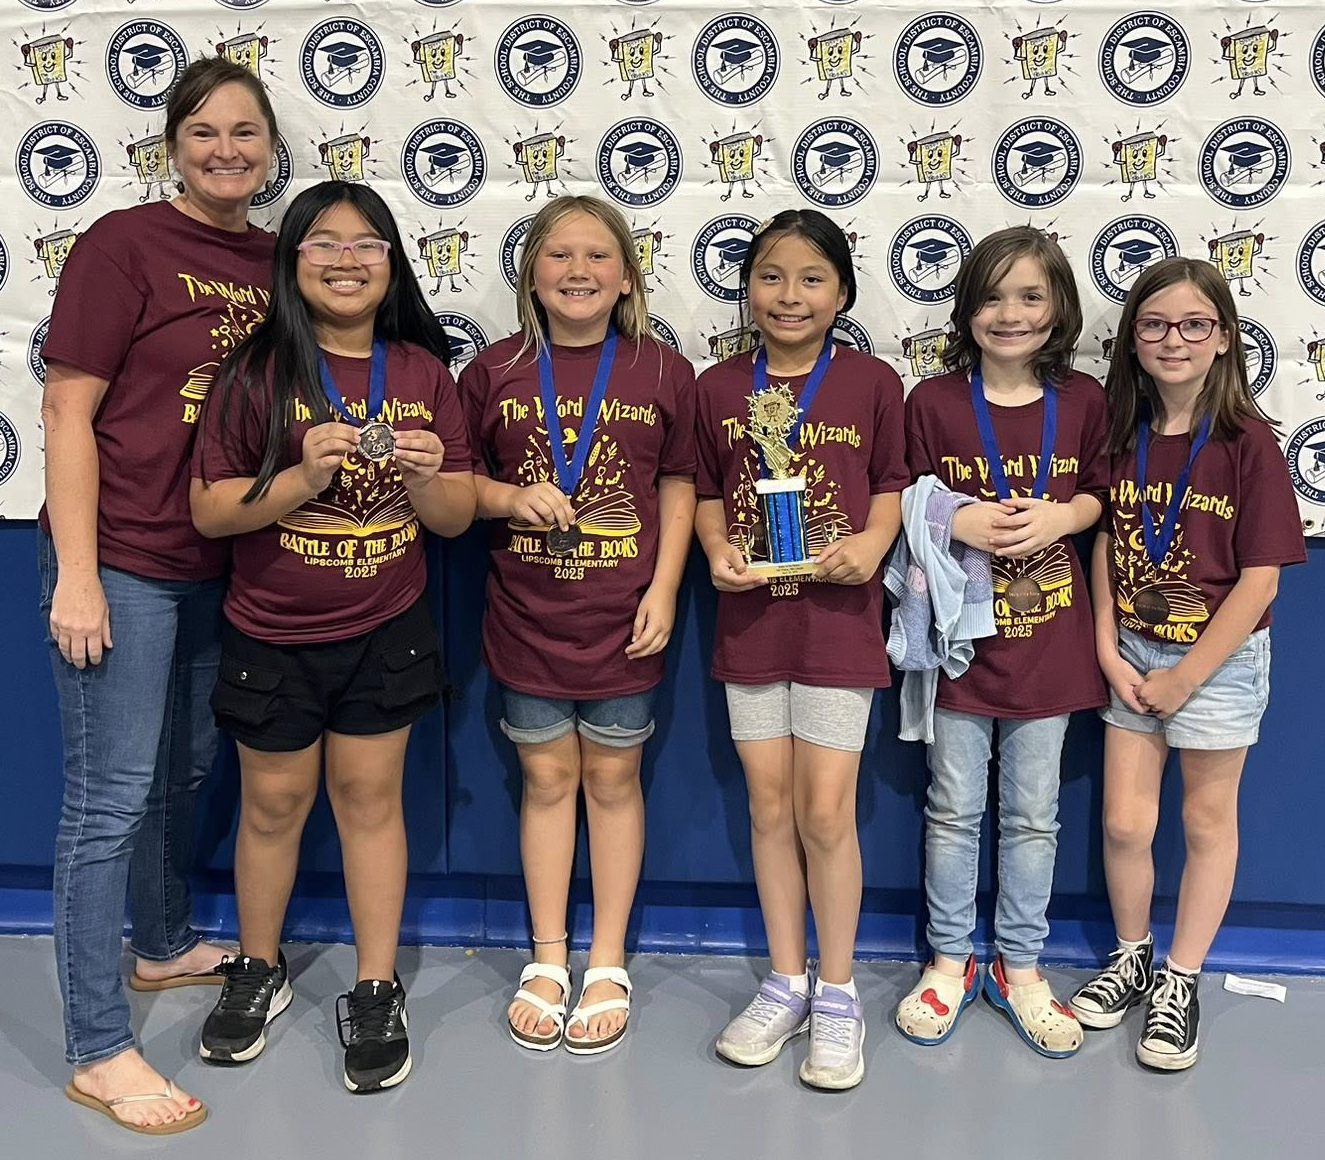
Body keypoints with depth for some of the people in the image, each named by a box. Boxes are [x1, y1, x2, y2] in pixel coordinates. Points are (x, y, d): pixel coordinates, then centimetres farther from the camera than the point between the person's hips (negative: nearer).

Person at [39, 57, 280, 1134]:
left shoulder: (274, 261, 7)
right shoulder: (123, 245, -11)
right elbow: (68, 411, -13)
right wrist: (76, 576, -16)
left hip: (218, 562, 7)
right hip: (122, 563, -6)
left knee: (185, 772, 22)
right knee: (112, 798, -2)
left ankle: (165, 945, 44)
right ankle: (98, 1051, 9)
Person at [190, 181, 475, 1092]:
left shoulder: (423, 370, -1)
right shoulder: (261, 371, -8)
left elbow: (458, 517, 1)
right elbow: (209, 509, -11)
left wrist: (423, 478, -20)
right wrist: (301, 478, -25)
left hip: (387, 631, 1)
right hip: (272, 637, -1)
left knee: (370, 795, 9)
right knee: (274, 802, 12)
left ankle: (378, 992, 23)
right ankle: (259, 971, 34)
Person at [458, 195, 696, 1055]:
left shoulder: (662, 372, -2)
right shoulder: (495, 372, -1)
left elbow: (678, 485, 1)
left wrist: (664, 588, -6)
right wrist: (511, 497, -15)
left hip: (621, 617, -1)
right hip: (528, 615, 1)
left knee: (613, 779, 10)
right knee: (547, 777, 11)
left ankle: (609, 965, 24)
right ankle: (547, 960, 26)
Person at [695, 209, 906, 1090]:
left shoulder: (872, 383, -2)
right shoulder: (719, 388, 4)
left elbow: (893, 482, 2)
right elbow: (707, 491, 10)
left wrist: (874, 541, -16)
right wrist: (716, 548, -9)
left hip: (839, 617, -3)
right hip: (751, 617, 3)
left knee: (825, 811, -1)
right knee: (770, 804, 11)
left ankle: (837, 993, 18)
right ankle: (786, 982, 26)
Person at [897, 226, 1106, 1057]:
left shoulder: (1082, 399, -1)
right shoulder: (934, 401, -6)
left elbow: (1097, 492, 8)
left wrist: (1059, 518, -13)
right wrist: (959, 522, -20)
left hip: (1047, 636, 1)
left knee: (1034, 814, 11)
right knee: (955, 808, 10)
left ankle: (1019, 966, 28)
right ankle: (950, 960, 28)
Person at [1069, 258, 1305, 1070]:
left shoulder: (1249, 444, -15)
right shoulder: (1123, 435, -2)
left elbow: (1261, 579, -16)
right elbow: (1105, 545, 2)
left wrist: (1186, 676, -14)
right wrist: (1108, 650, -7)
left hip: (1220, 658, -3)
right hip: (1134, 652, 3)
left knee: (1207, 822, 12)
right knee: (1124, 822, 7)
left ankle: (1182, 979, 27)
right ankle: (1132, 956, 31)